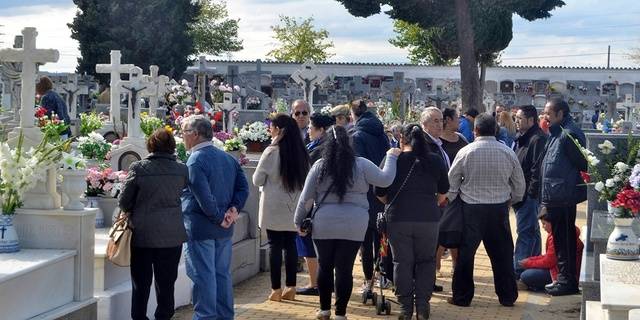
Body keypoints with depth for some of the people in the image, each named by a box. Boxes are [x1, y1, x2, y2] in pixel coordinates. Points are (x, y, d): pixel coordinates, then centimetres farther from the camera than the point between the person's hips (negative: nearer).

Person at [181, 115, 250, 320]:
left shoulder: (195, 160, -14)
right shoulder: (228, 158, 11)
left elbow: (203, 196, -22)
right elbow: (243, 186, 6)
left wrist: (218, 218, -12)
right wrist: (234, 209, -3)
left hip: (200, 229, -8)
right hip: (224, 229, 8)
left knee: (203, 276, -2)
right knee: (223, 274, 15)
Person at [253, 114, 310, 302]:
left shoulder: (271, 152, -13)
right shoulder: (302, 153, 2)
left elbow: (257, 181, -4)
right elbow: (306, 179, 11)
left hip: (274, 209, -5)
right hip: (294, 208, 5)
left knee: (275, 245, 1)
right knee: (290, 244, 10)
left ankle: (276, 289, 4)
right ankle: (291, 288, 13)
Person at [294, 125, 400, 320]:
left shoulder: (319, 166, 1)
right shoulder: (361, 165, -3)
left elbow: (306, 198, 3)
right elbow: (385, 180, -2)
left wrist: (299, 221, 14)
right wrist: (391, 157, 13)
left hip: (323, 225, 1)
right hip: (354, 227, -1)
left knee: (325, 266, 15)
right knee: (345, 269, 5)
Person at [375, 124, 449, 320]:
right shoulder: (435, 160, 5)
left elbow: (380, 193, 4)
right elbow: (443, 192, 16)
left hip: (398, 218, -1)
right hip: (429, 218, 1)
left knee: (402, 263, 7)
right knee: (426, 261, 12)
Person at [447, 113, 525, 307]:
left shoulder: (465, 152, -6)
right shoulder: (508, 153, -1)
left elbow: (451, 182, 0)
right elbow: (519, 184, 8)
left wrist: (449, 200, 17)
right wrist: (512, 200, 25)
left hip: (471, 209, -2)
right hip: (500, 208, 2)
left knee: (466, 253, 7)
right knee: (502, 254, 11)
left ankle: (462, 297, 12)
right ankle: (507, 296, 18)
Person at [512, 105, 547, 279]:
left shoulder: (538, 139, -15)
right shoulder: (521, 138, 17)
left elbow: (537, 169, -21)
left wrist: (531, 192, -21)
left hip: (529, 194, -10)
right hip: (521, 193, 10)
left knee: (525, 231, -8)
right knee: (532, 231, 16)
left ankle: (518, 268, -7)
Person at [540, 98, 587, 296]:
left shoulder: (569, 134, -16)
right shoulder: (557, 133, 16)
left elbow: (582, 164, -18)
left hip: (563, 197, -10)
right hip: (556, 197, 10)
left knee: (564, 240, -3)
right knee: (560, 239, 16)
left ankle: (568, 281, 3)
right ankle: (564, 278, 25)